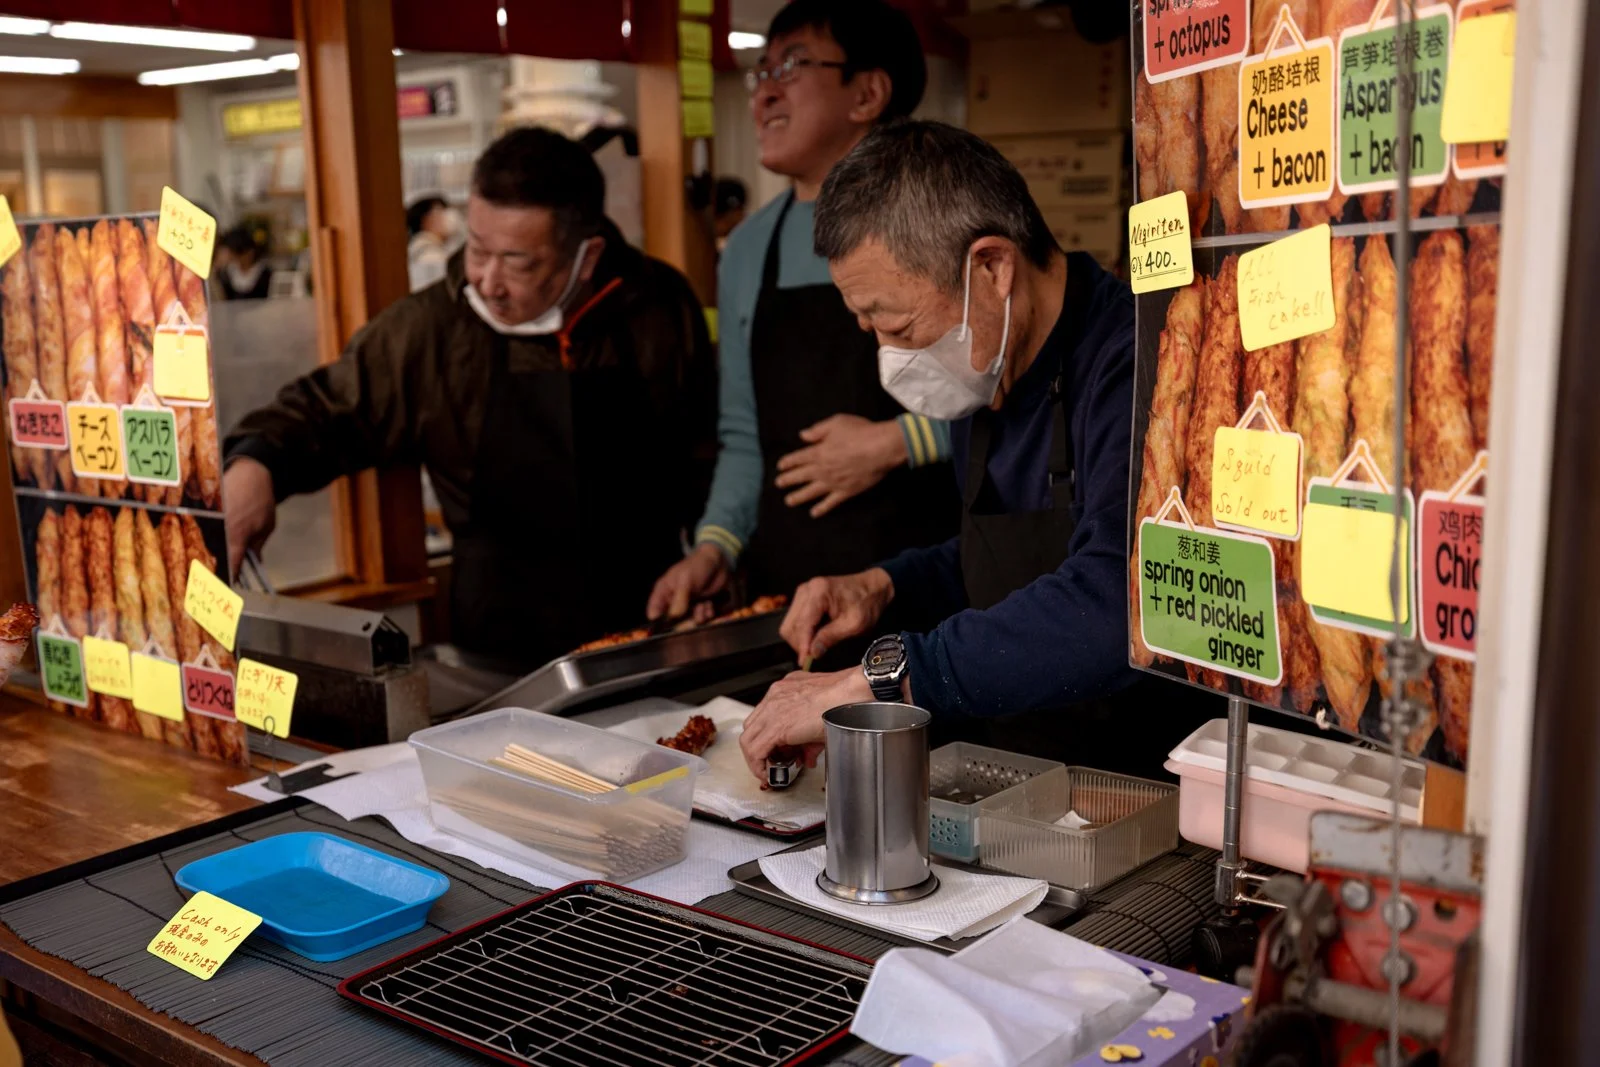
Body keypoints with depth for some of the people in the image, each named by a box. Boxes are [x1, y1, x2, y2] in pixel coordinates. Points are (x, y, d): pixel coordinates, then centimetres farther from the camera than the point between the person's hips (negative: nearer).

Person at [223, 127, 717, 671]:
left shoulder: (663, 310, -1)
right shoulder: (430, 330, -4)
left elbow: (705, 462, 12)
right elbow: (321, 410, 7)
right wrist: (255, 464, -11)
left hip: (652, 624, 1)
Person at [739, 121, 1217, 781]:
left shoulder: (1132, 367, -19)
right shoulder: (982, 379, 11)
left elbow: (1108, 611, -35)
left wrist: (880, 679, -31)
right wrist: (884, 585, 12)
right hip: (1009, 786, 8)